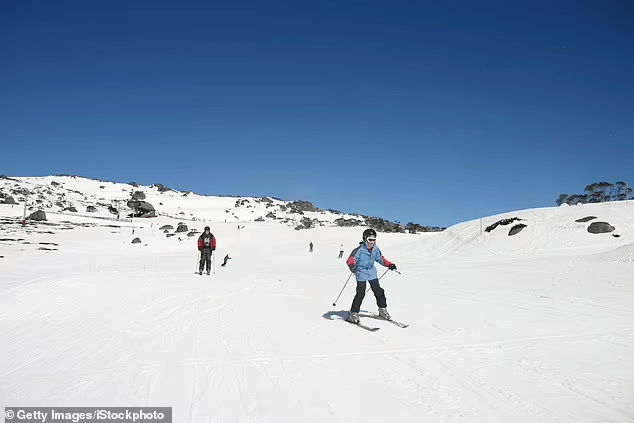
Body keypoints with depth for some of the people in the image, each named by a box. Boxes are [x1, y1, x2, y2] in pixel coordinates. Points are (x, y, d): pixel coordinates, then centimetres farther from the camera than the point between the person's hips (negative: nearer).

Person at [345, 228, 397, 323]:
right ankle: (354, 314, 2)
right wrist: (352, 266, -42)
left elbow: (380, 258, 19)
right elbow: (350, 260, -22)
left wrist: (389, 264, 13)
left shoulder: (375, 249, 1)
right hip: (361, 274, -5)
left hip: (372, 273, 5)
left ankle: (382, 310, 26)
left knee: (378, 291, 7)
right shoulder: (359, 250, -17)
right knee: (360, 294, -9)